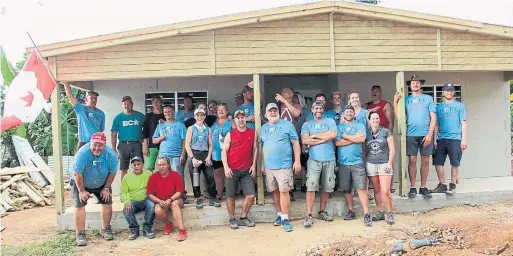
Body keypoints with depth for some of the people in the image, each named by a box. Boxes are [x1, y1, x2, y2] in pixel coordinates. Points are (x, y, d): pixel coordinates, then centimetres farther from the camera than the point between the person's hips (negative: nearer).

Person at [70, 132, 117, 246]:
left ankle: (105, 229, 16)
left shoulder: (111, 154, -25)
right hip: (80, 183, -3)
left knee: (107, 202, -1)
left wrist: (106, 188, -10)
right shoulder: (83, 153, -34)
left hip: (101, 183, 3)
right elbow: (77, 174, -27)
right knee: (79, 206, -12)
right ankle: (80, 234, -1)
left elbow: (112, 172, -12)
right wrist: (82, 191, -20)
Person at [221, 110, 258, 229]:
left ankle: (244, 217, 21)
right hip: (232, 170, -2)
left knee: (251, 195, 0)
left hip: (247, 170, 2)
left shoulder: (252, 133, 5)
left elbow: (255, 149, 10)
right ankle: (232, 219, 21)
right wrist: (226, 167, -14)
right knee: (230, 196, 6)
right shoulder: (230, 134, -1)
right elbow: (224, 151, -3)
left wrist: (253, 165, 2)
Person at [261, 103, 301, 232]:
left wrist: (297, 161, -7)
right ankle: (279, 215, 24)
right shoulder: (263, 128, 12)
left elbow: (295, 143, -2)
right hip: (268, 167, 4)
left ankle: (285, 219, 0)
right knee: (275, 191, 11)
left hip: (284, 165, -4)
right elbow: (262, 148, 16)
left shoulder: (287, 125, 0)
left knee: (284, 191, -7)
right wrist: (262, 164, 12)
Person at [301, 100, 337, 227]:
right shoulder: (307, 124, 9)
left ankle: (322, 212, 22)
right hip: (314, 159, -1)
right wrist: (323, 139, -7)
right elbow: (305, 140, -7)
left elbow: (333, 135, -10)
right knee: (311, 186, -10)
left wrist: (315, 135, -5)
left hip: (329, 160, 2)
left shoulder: (330, 121, 10)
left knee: (327, 187, 8)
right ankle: (309, 215, -8)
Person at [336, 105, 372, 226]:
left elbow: (362, 139, -11)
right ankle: (351, 211, 21)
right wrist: (354, 138, -8)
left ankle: (366, 214, -4)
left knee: (361, 188, -7)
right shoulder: (339, 127, 9)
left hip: (357, 162, -2)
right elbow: (337, 142, -7)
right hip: (343, 163, 2)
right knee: (346, 189, 7)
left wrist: (344, 136, -5)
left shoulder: (360, 125, 8)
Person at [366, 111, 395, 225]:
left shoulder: (386, 132, 2)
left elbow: (392, 149, 1)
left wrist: (389, 163, -7)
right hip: (371, 164, 3)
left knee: (385, 191, -9)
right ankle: (380, 213, 18)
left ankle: (390, 213, 6)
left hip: (384, 164, -3)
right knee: (376, 190, 8)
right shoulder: (366, 133, 8)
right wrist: (365, 162, 4)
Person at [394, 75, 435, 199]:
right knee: (412, 160, 0)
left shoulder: (428, 98, 9)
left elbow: (433, 117, 4)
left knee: (425, 161, 3)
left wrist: (430, 134, -6)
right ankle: (412, 187, 8)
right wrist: (395, 102, -5)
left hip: (425, 134, 0)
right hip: (411, 134, 0)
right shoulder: (406, 99, 11)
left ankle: (423, 187, 13)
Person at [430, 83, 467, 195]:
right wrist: (435, 140, 6)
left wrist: (464, 139, -6)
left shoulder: (459, 106, 5)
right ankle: (442, 185, 14)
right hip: (441, 139, 3)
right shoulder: (439, 107, 12)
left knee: (454, 164, 1)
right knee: (437, 163, 1)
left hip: (455, 139, -3)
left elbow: (463, 123, 2)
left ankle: (453, 185, 13)